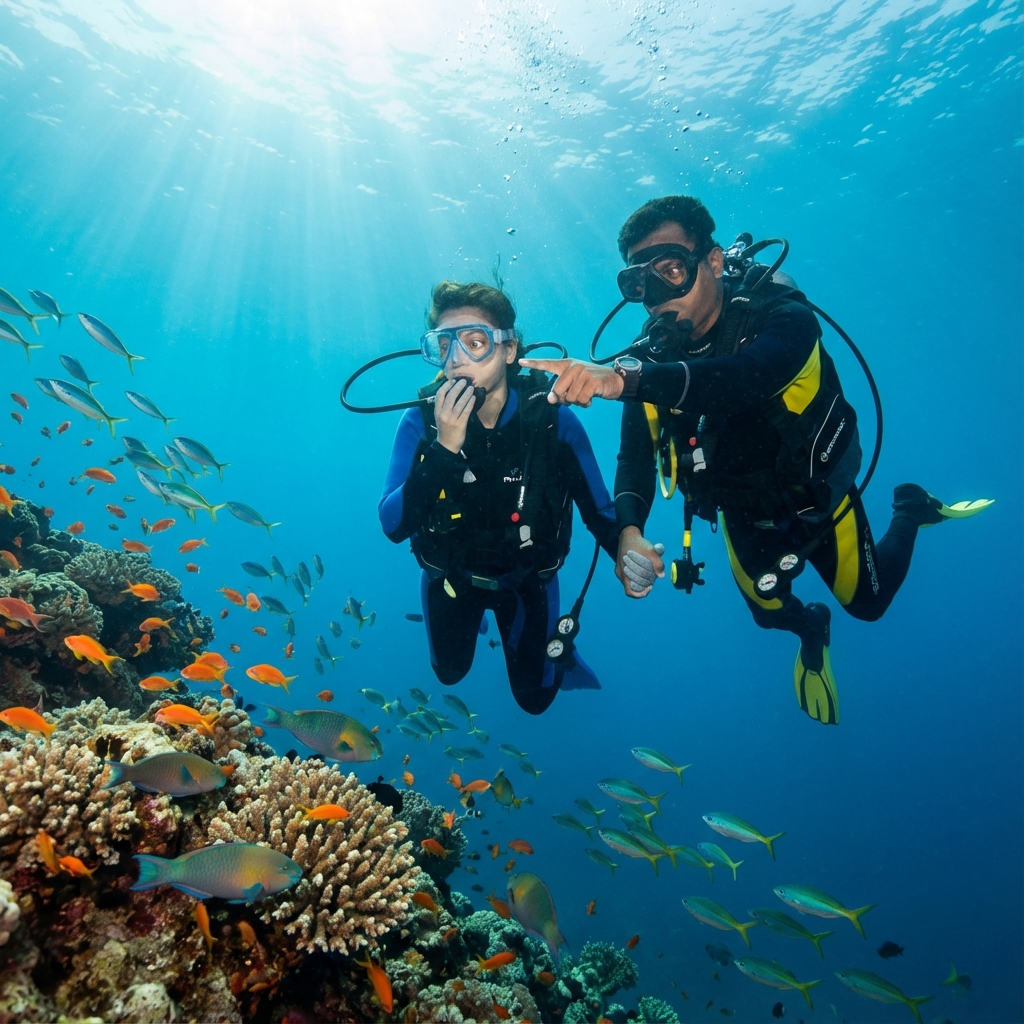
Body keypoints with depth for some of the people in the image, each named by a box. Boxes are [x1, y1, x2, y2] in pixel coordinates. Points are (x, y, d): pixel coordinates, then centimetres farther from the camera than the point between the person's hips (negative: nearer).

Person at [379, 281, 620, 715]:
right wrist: (444, 448, -44)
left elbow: (600, 512, -18)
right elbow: (393, 525, -33)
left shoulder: (554, 420, -25)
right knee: (450, 672, 23)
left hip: (527, 577, 0)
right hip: (450, 575, 1)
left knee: (534, 696, 13)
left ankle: (555, 649, 45)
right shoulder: (421, 422, -24)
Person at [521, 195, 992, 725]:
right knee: (770, 611, 16)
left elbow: (744, 379, -54)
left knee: (868, 603, 16)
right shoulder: (650, 356, -19)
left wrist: (624, 378, -70)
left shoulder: (781, 317, -31)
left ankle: (910, 508, 43)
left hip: (815, 494, -3)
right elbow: (635, 459, -21)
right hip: (743, 512, 3)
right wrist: (629, 533, -42)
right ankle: (811, 628, 53)